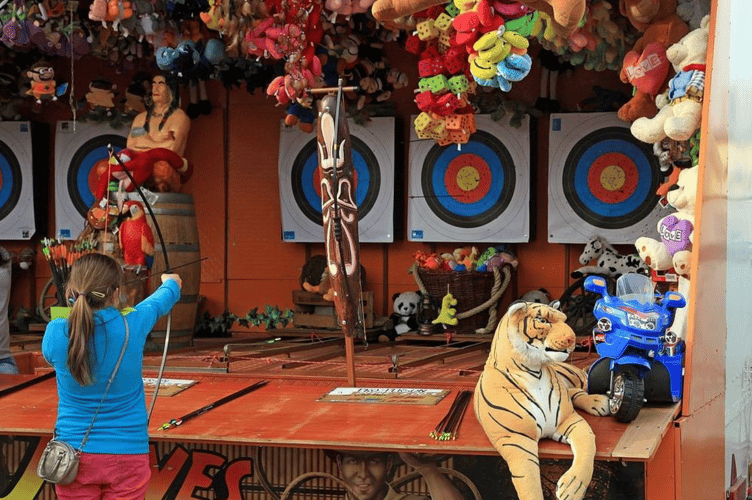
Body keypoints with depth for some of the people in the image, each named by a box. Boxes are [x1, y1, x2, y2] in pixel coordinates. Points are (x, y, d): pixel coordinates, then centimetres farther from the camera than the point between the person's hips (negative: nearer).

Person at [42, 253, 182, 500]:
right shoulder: (132, 327, -13)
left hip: (73, 455, 1)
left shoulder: (56, 333, -12)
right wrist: (171, 283, 33)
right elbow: (159, 302, 10)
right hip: (127, 453, -1)